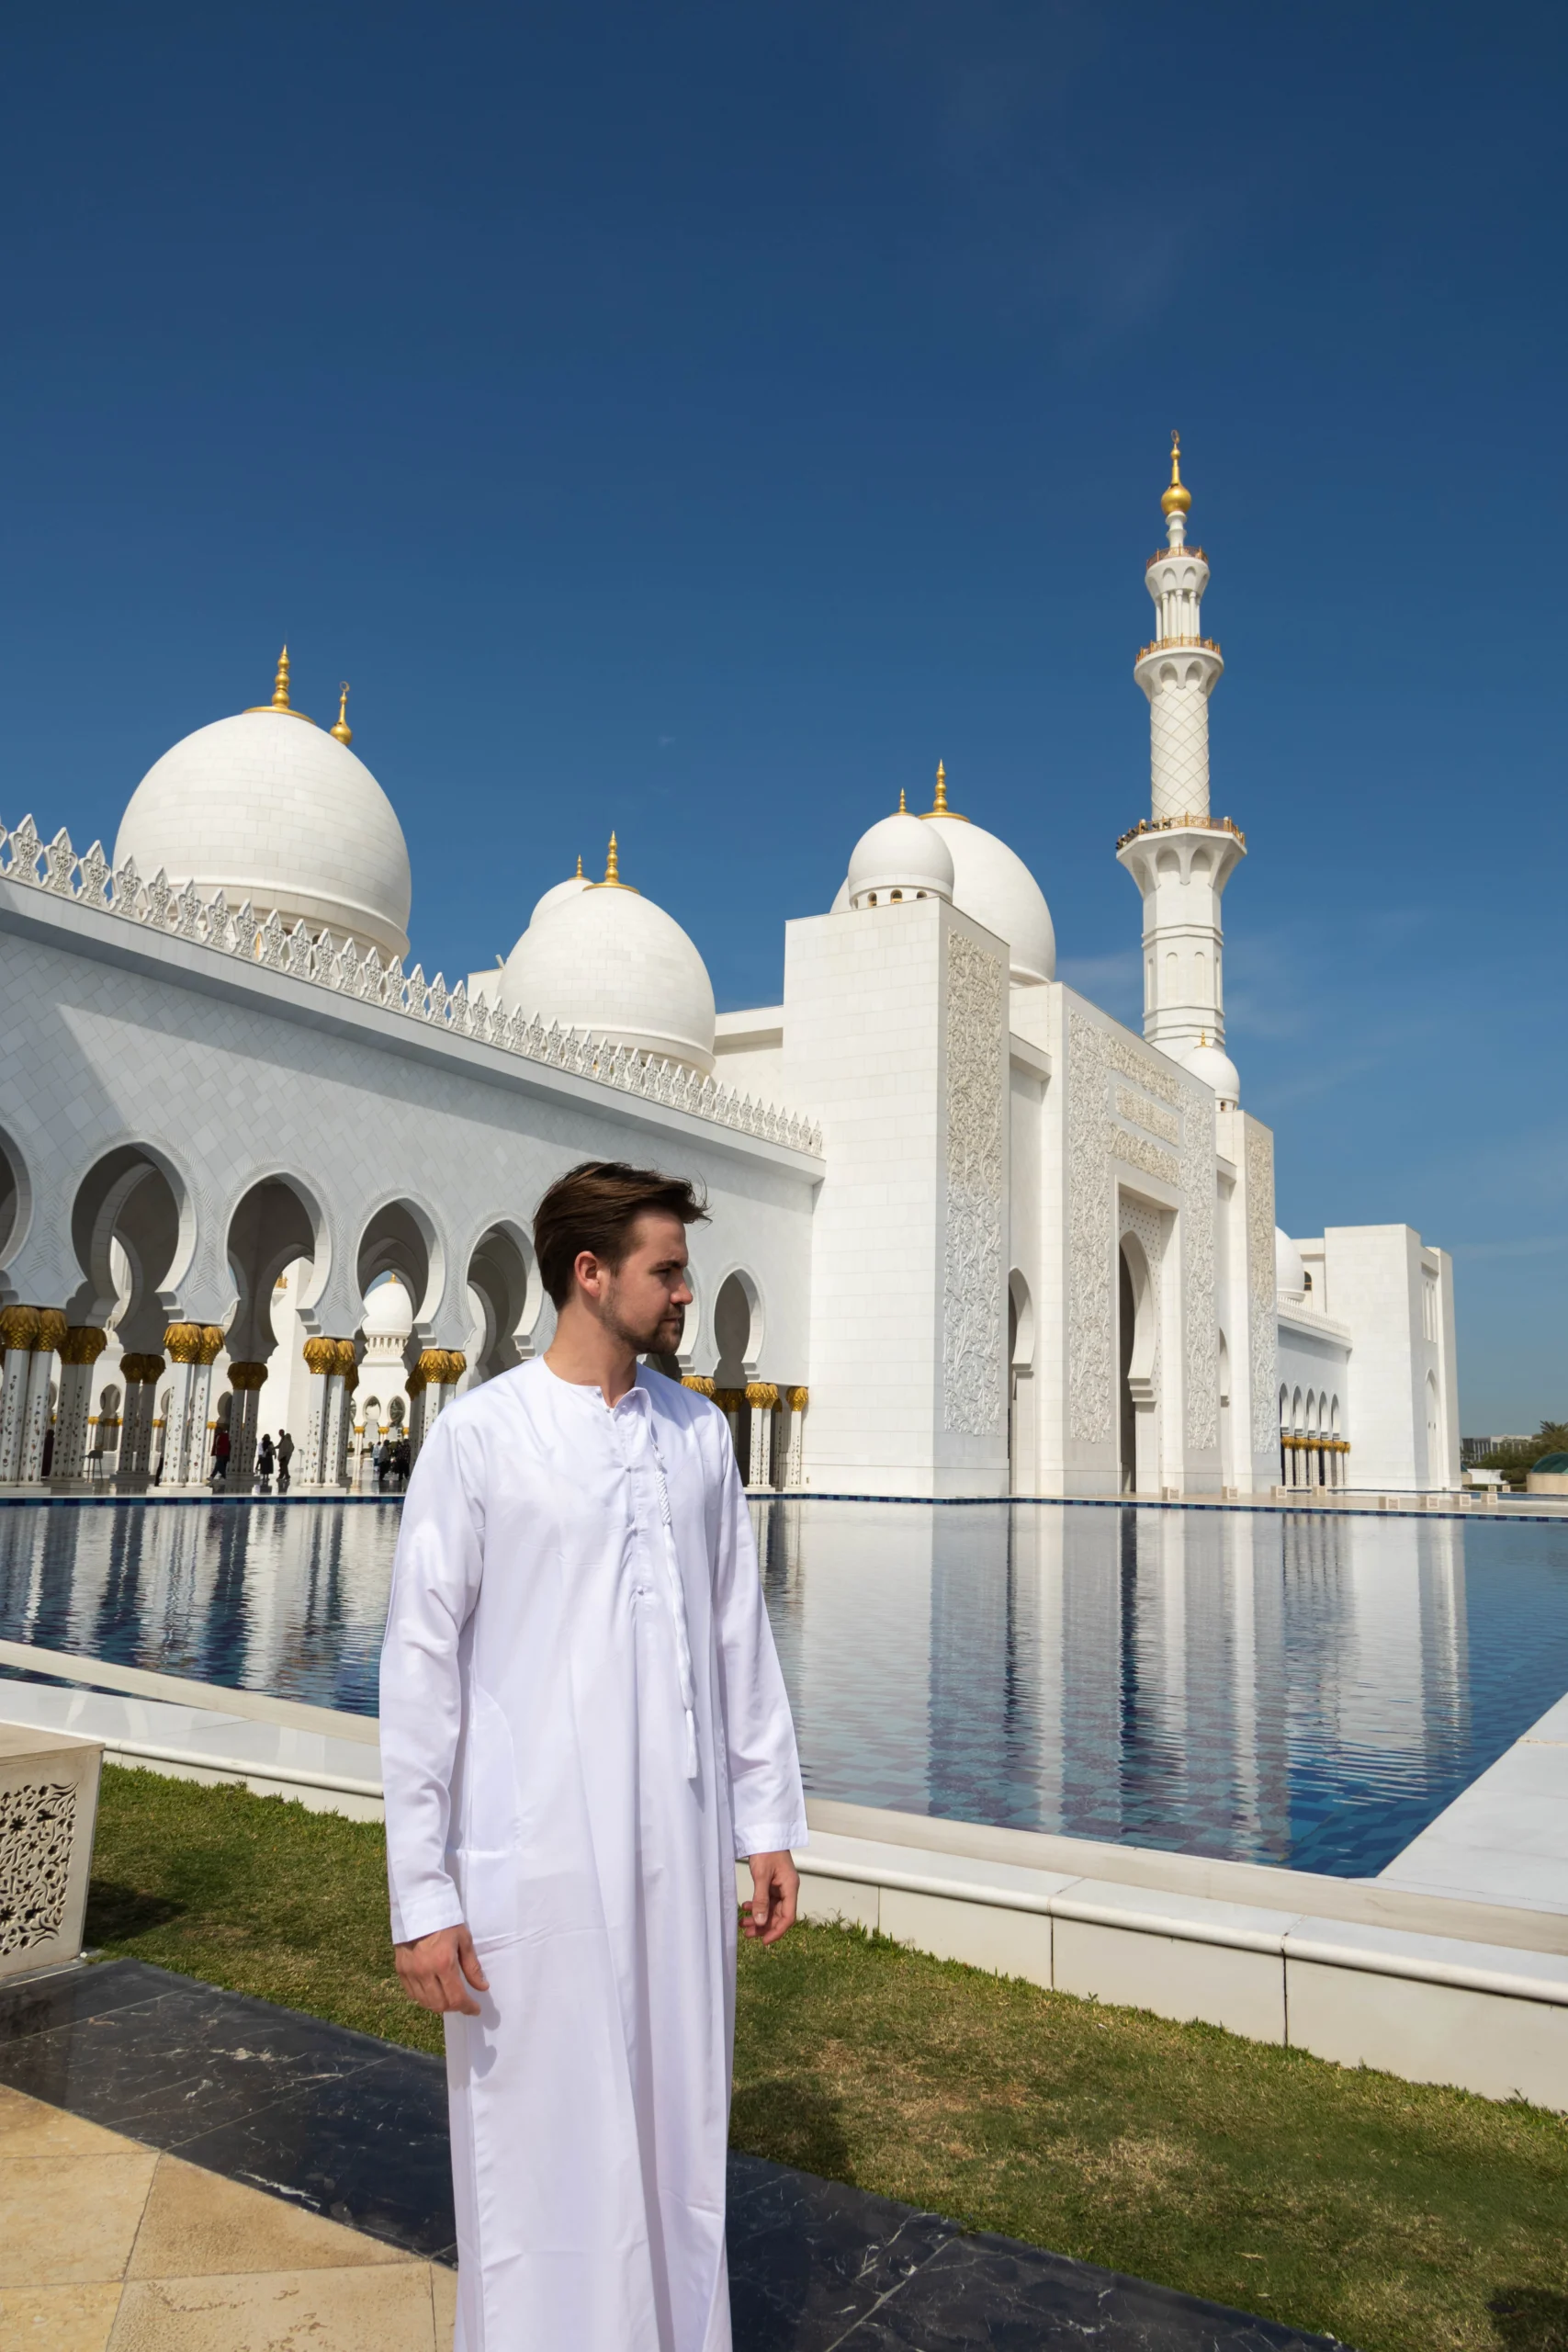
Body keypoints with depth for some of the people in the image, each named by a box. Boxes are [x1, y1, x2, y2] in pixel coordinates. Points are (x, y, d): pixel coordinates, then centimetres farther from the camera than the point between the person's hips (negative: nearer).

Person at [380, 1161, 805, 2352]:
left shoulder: (699, 1433, 4)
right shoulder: (478, 1437, -9)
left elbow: (741, 1642, 9)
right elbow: (422, 1672, -7)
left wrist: (770, 1823, 9)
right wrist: (421, 1896, -7)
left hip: (680, 1853, 4)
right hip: (534, 1860, -4)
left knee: (681, 2137, 16)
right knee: (544, 2154, 8)